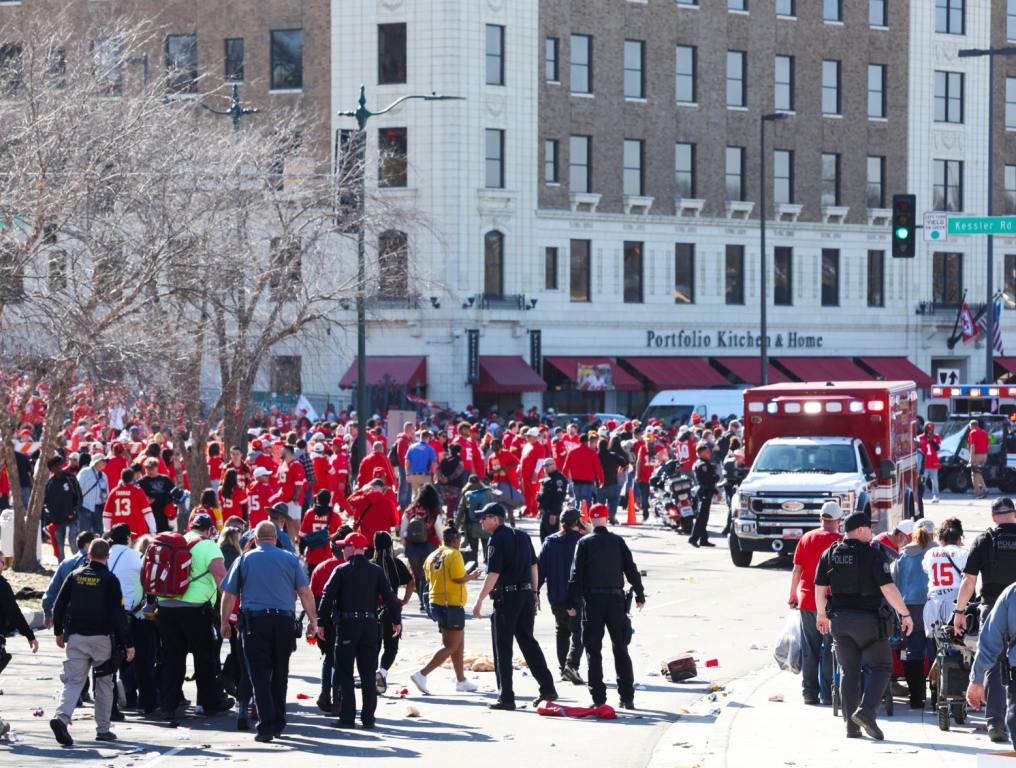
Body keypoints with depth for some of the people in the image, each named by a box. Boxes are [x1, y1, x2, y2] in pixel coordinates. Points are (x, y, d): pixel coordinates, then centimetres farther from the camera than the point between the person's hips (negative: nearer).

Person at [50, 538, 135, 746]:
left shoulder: (75, 576, 5)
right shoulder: (109, 580, -7)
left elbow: (59, 606, 7)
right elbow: (118, 614, -10)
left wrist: (58, 632, 20)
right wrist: (128, 644, -8)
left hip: (76, 637, 3)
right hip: (101, 638, -3)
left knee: (73, 680, 0)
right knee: (104, 683, 11)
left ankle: (62, 717, -25)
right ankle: (103, 729, 13)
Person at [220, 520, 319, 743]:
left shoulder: (245, 559, 7)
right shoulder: (290, 559, 8)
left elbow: (229, 594, 6)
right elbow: (305, 592, 3)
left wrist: (224, 622, 15)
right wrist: (312, 620, 9)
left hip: (254, 621, -2)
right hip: (284, 622, 2)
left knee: (260, 674, -4)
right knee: (280, 674, 14)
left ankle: (266, 725, -15)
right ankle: (278, 725, 20)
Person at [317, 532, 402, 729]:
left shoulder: (341, 571, -5)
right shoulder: (376, 571, 4)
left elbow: (328, 597, -8)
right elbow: (389, 596, 3)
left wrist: (321, 623, -3)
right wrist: (396, 621, 12)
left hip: (346, 625, -3)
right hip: (370, 624, 3)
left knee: (345, 674, 2)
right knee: (368, 674, 8)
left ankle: (347, 717, -2)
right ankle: (368, 718, 7)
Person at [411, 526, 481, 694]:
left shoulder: (433, 556, 10)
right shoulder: (454, 554, -13)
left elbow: (429, 578, 14)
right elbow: (459, 578, -21)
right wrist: (472, 576, -1)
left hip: (436, 603, 9)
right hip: (452, 605, -9)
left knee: (459, 644, 20)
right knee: (450, 647, -5)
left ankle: (461, 681, 27)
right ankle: (421, 675, -16)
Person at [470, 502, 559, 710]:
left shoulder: (497, 540, -12)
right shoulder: (522, 536, 12)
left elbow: (493, 574, -18)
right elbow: (534, 566, 16)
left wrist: (479, 601, -15)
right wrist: (534, 593, 22)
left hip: (506, 597, -7)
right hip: (526, 594, 7)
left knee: (503, 649, 0)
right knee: (528, 641, 15)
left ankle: (506, 697, -1)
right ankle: (547, 688, 9)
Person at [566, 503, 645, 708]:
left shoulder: (584, 543, -2)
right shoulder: (618, 541, 2)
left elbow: (577, 574, -6)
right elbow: (631, 570, 3)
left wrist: (573, 602, -3)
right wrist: (639, 595, 13)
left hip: (592, 600, -2)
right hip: (615, 599, 2)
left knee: (593, 651, 2)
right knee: (621, 649, 10)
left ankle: (598, 698, -3)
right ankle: (627, 697, 7)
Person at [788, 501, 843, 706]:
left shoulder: (806, 539, 4)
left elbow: (797, 570, 5)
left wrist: (793, 596, 15)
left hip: (806, 601, 3)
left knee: (809, 650, 10)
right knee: (829, 650, 3)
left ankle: (809, 693, 11)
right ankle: (827, 694, 2)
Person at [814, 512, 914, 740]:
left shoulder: (829, 554, 5)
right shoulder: (873, 554, -11)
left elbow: (819, 587, 9)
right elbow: (888, 588, -16)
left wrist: (822, 614, 23)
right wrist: (905, 614, -10)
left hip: (839, 619, 5)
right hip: (868, 619, -5)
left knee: (848, 672, 11)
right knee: (880, 666, 6)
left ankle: (852, 726, 9)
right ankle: (866, 710, -14)